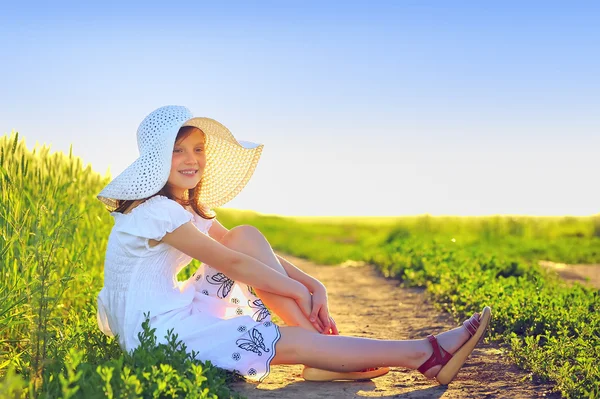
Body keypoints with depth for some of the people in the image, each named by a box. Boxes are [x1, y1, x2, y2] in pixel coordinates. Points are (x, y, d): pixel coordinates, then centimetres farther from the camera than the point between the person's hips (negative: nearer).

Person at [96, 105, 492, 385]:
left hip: (180, 313, 9)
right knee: (294, 342, -17)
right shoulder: (157, 211, -18)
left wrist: (312, 284, -7)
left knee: (247, 236, -4)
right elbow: (231, 263, -19)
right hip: (159, 333, -9)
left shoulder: (190, 208, 11)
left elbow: (242, 248, 6)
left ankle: (324, 354, -11)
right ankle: (425, 353, -12)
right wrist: (297, 291, -10)